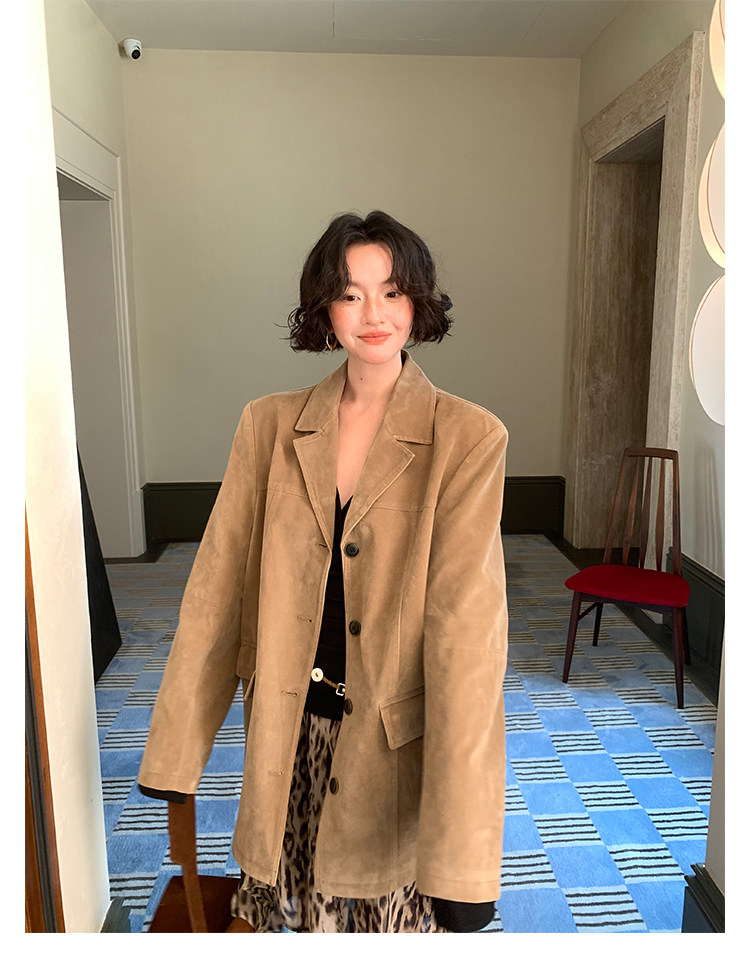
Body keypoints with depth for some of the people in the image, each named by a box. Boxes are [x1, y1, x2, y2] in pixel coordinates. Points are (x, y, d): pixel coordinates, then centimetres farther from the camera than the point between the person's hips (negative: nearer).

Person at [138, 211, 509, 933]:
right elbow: (217, 586, -1)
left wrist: (460, 857, -21)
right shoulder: (268, 425, -3)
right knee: (297, 906, 20)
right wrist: (173, 753, 0)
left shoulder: (470, 439, -13)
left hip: (398, 736, -2)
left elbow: (466, 626, -18)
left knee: (394, 910, 18)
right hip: (290, 732, 3)